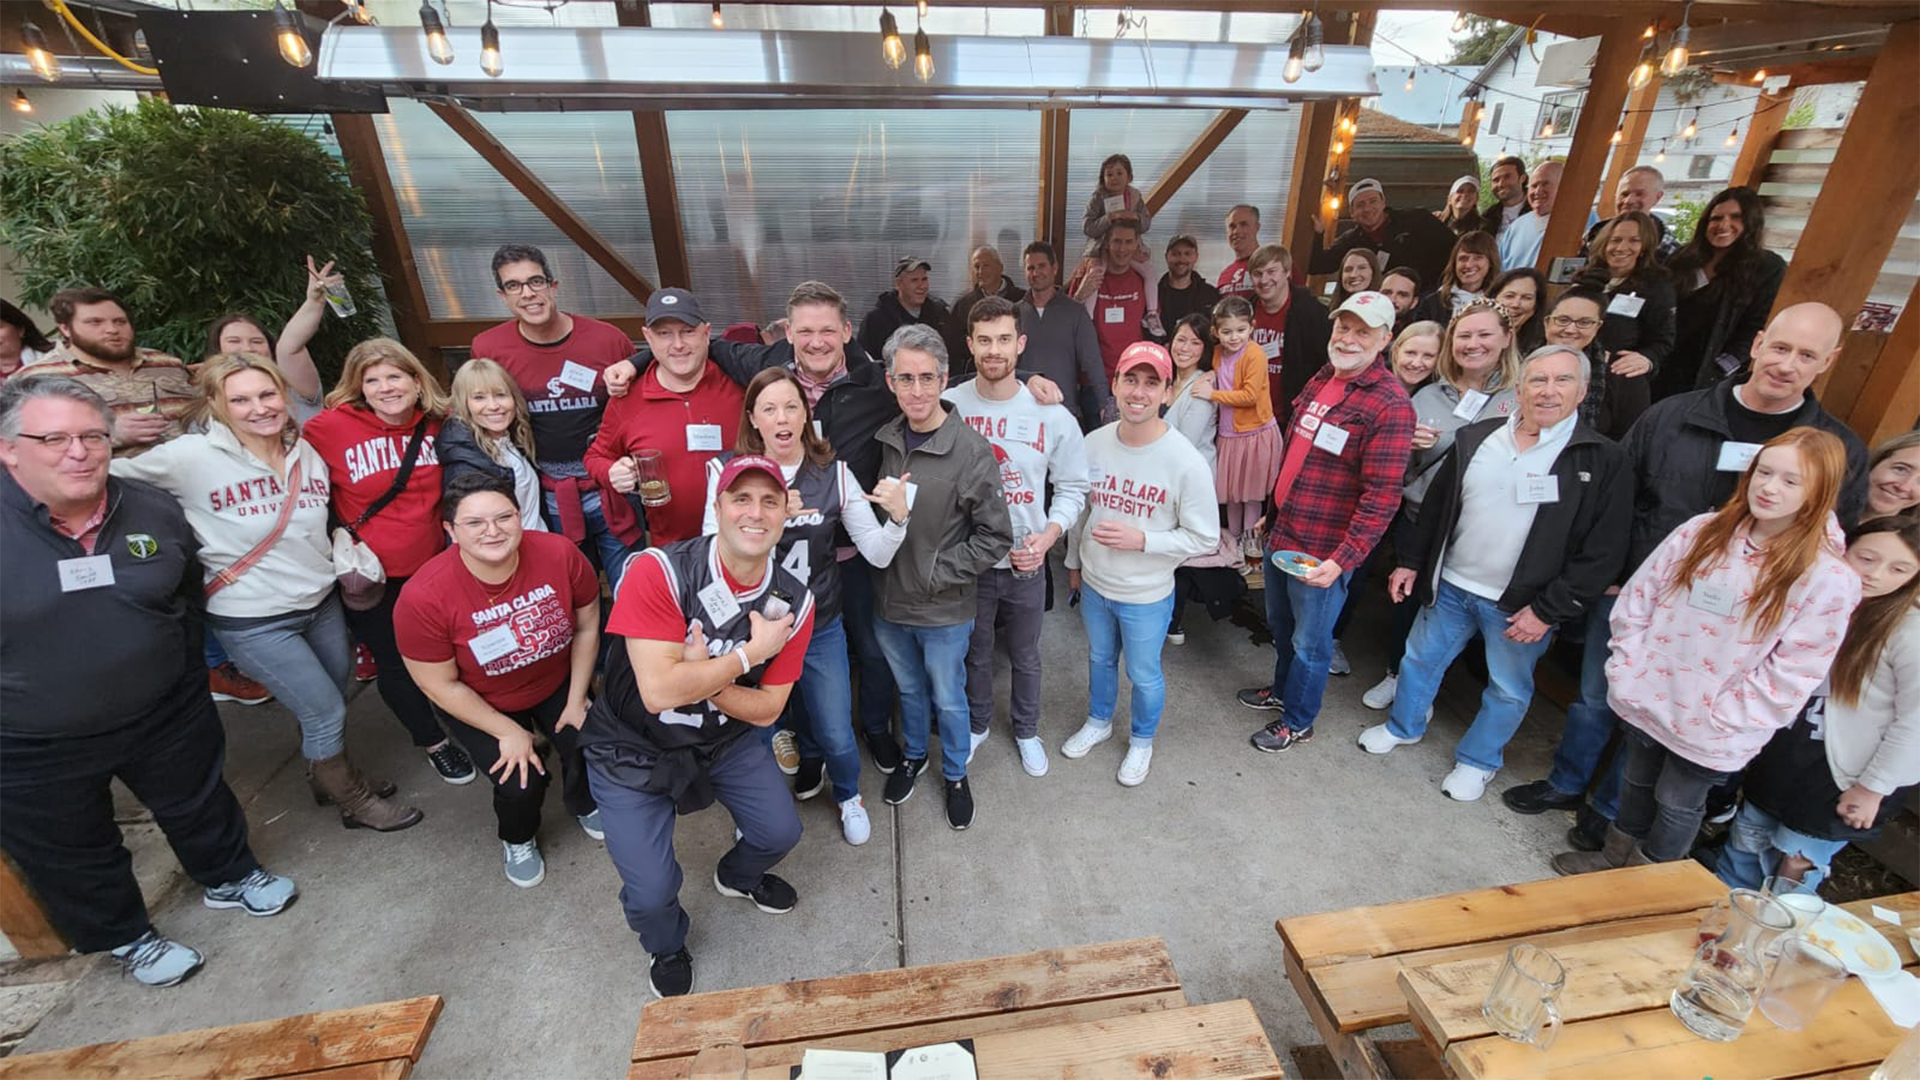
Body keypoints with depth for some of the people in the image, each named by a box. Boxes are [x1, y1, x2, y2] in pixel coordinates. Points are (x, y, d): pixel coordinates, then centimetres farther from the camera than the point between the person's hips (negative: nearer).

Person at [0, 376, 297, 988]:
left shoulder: (155, 511, -8)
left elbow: (189, 593, 10)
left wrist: (186, 672, 13)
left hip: (166, 714, 2)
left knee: (199, 804, 23)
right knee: (72, 856, 19)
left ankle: (229, 877, 49)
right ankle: (124, 938, 43)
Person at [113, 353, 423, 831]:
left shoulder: (307, 452, 0)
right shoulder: (192, 456, -17)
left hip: (321, 602, 5)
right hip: (253, 620, -5)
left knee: (331, 703, 18)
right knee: (326, 712, 2)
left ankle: (333, 776, 43)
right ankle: (354, 802, 24)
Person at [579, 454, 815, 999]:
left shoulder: (794, 602, -14)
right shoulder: (658, 572, -28)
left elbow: (766, 709, -11)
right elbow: (659, 692, -34)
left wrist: (701, 677, -27)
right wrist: (750, 653, -28)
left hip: (722, 738, 4)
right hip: (631, 749, -4)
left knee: (780, 832, 7)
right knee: (652, 892, -6)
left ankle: (738, 876, 45)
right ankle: (667, 948, 33)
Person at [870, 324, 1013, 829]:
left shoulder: (972, 451, -19)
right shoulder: (882, 441, -4)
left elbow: (995, 537, -15)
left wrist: (935, 574, -16)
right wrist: (883, 509, -7)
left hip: (944, 609, -4)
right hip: (888, 602, 4)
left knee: (949, 699, 16)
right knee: (908, 689, 25)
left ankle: (955, 774, 42)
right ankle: (914, 754, 51)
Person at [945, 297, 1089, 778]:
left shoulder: (1052, 414, -9)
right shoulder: (949, 406, -10)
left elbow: (1073, 487, -1)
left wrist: (1048, 535, -17)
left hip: (1026, 561, 0)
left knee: (1025, 656, 20)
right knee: (974, 653, 20)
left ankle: (1026, 730, 45)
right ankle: (977, 724, 46)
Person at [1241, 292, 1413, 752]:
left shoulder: (1389, 405, -18)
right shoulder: (1321, 380, 6)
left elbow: (1382, 495, -21)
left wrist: (1342, 559, -25)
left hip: (1322, 552, -7)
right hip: (1281, 533, 8)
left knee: (1310, 641, 11)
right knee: (1280, 624, 25)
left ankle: (1297, 722, 32)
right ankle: (1282, 689, 49)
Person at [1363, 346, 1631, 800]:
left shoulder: (1602, 460, -10)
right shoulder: (1476, 438, 1)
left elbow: (1604, 550, -11)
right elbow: (1435, 507, 8)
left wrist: (1549, 610, -15)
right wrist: (1410, 561, 5)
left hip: (1521, 605, -3)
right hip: (1449, 586, 3)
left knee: (1509, 690, 13)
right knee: (1420, 659, 17)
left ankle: (1478, 760, 35)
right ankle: (1405, 726, 41)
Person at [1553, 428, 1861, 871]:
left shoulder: (1829, 580, -15)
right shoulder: (1702, 531, -6)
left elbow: (1792, 674, -13)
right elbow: (1639, 598, 0)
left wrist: (1719, 718, -14)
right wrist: (1626, 670, -5)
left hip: (1711, 734, -3)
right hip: (1647, 701, 3)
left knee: (1676, 804, 16)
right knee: (1636, 784, 23)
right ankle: (1616, 854, 46)